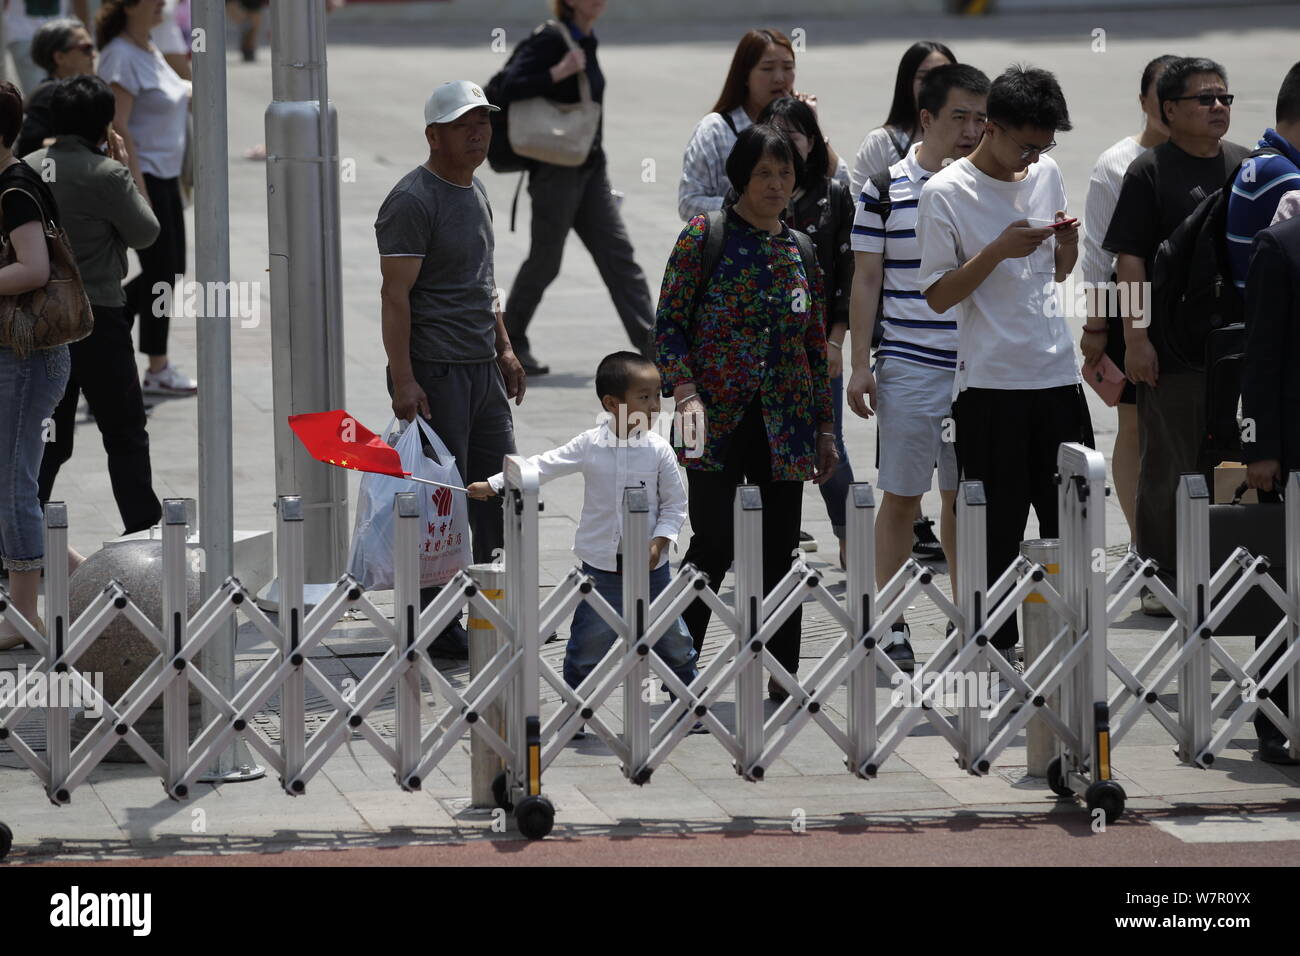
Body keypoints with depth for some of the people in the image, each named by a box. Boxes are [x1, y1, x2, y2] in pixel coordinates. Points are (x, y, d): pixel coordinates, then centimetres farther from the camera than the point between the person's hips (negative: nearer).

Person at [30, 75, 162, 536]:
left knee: (48, 433, 13)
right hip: (98, 317, -6)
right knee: (125, 432, 6)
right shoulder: (106, 174, -16)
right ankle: (142, 528, 8)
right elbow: (145, 232, -6)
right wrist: (126, 168, 1)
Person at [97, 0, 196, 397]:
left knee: (170, 272, 12)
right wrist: (139, 189, -24)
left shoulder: (150, 51, 13)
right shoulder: (121, 56, -17)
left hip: (164, 176, 10)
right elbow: (117, 125, -22)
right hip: (138, 174, -10)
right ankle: (158, 371, 5)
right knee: (160, 271, -4)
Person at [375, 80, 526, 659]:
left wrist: (504, 348, 22)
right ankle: (436, 626, 1)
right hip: (434, 373, -9)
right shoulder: (413, 200, -13)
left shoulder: (475, 191, 16)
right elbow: (395, 295, -17)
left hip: (483, 370, 9)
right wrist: (403, 378, -22)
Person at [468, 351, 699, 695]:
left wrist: (659, 542, -14)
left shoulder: (659, 450, -6)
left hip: (649, 565, 0)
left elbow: (675, 503, -1)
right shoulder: (590, 446, -7)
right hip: (601, 564, 0)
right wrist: (492, 485, 2)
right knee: (588, 643, 7)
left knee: (674, 640, 7)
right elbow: (544, 466, 1)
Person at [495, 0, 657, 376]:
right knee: (545, 262, 3)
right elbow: (511, 86, -24)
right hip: (557, 171, -8)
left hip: (590, 168, 8)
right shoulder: (551, 42, -14)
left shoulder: (586, 43, 11)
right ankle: (511, 343, 21)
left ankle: (652, 347, -5)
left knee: (619, 256, 0)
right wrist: (560, 72, -29)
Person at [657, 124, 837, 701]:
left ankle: (782, 672, 11)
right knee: (714, 543, -9)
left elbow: (816, 346, 17)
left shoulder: (800, 251, 12)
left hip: (783, 424, 4)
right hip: (719, 419, -4)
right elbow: (669, 323, -4)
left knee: (779, 548, 4)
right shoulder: (706, 236, -2)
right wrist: (686, 393, -17)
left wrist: (825, 428, 15)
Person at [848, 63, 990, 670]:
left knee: (967, 497, 9)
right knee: (901, 497, 2)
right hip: (909, 365, -3)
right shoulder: (887, 187, -3)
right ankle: (890, 624, 11)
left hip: (982, 368, 3)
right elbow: (867, 280, 0)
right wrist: (860, 365, -3)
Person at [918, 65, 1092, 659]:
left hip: (1057, 375, 5)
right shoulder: (946, 194, -7)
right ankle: (1000, 645, 6)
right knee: (999, 525, -2)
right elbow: (939, 295, -8)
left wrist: (1069, 243, 1)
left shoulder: (1047, 176, 11)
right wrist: (998, 251, -18)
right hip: (990, 383, -5)